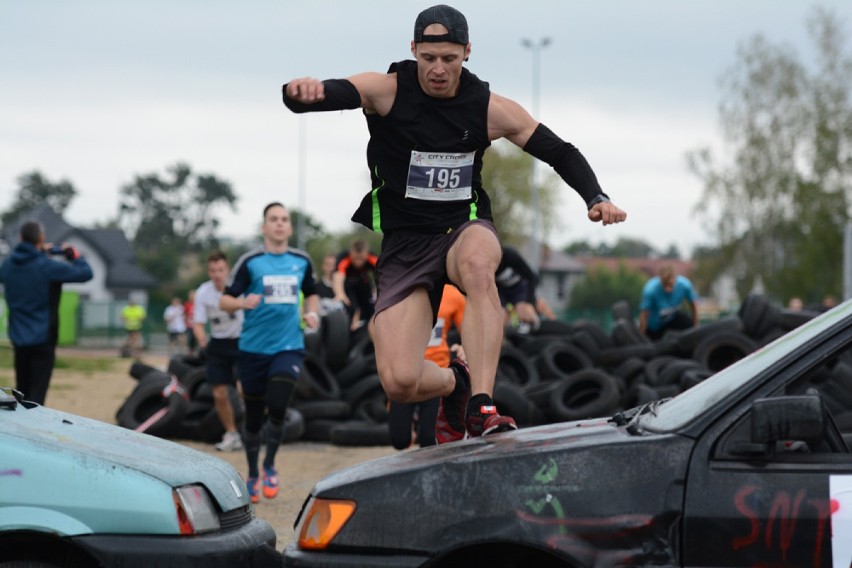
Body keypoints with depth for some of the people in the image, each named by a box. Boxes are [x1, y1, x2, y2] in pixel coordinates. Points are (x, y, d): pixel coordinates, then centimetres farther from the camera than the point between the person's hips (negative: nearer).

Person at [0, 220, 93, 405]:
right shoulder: (47, 266, -17)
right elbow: (86, 273, -15)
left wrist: (39, 253, 24)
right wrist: (74, 255, 5)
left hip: (18, 339, 6)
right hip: (42, 339, -6)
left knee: (21, 390, 15)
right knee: (37, 392, -4)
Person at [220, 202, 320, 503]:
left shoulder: (301, 261, 6)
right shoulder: (250, 261, -4)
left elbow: (311, 293, 23)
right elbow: (225, 300, -3)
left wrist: (312, 313, 3)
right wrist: (243, 302, -23)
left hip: (289, 346, 1)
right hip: (253, 348, -1)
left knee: (277, 408, -15)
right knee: (254, 416, 6)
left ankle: (269, 465, 10)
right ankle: (252, 475, 26)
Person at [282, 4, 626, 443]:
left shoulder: (489, 109, -2)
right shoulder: (387, 91, -8)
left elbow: (560, 152, 7)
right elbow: (327, 94, -22)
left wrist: (597, 199, -10)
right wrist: (301, 91, -47)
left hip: (464, 230, 0)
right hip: (403, 245, 0)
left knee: (477, 261, -40)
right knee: (399, 382, -17)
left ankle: (481, 408, -37)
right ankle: (455, 384, 21)